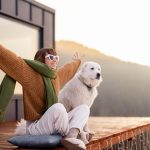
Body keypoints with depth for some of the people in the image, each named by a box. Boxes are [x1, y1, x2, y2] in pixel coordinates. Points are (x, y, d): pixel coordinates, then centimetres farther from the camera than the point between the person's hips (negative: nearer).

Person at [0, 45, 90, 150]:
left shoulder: (57, 75, 14)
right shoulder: (29, 73, -8)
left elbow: (69, 68, 36)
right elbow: (10, 58, -17)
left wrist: (77, 61, 54)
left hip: (53, 125, 8)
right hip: (35, 127, -8)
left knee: (84, 108, -1)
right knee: (58, 107, -36)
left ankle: (71, 136, -28)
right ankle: (73, 134, -10)